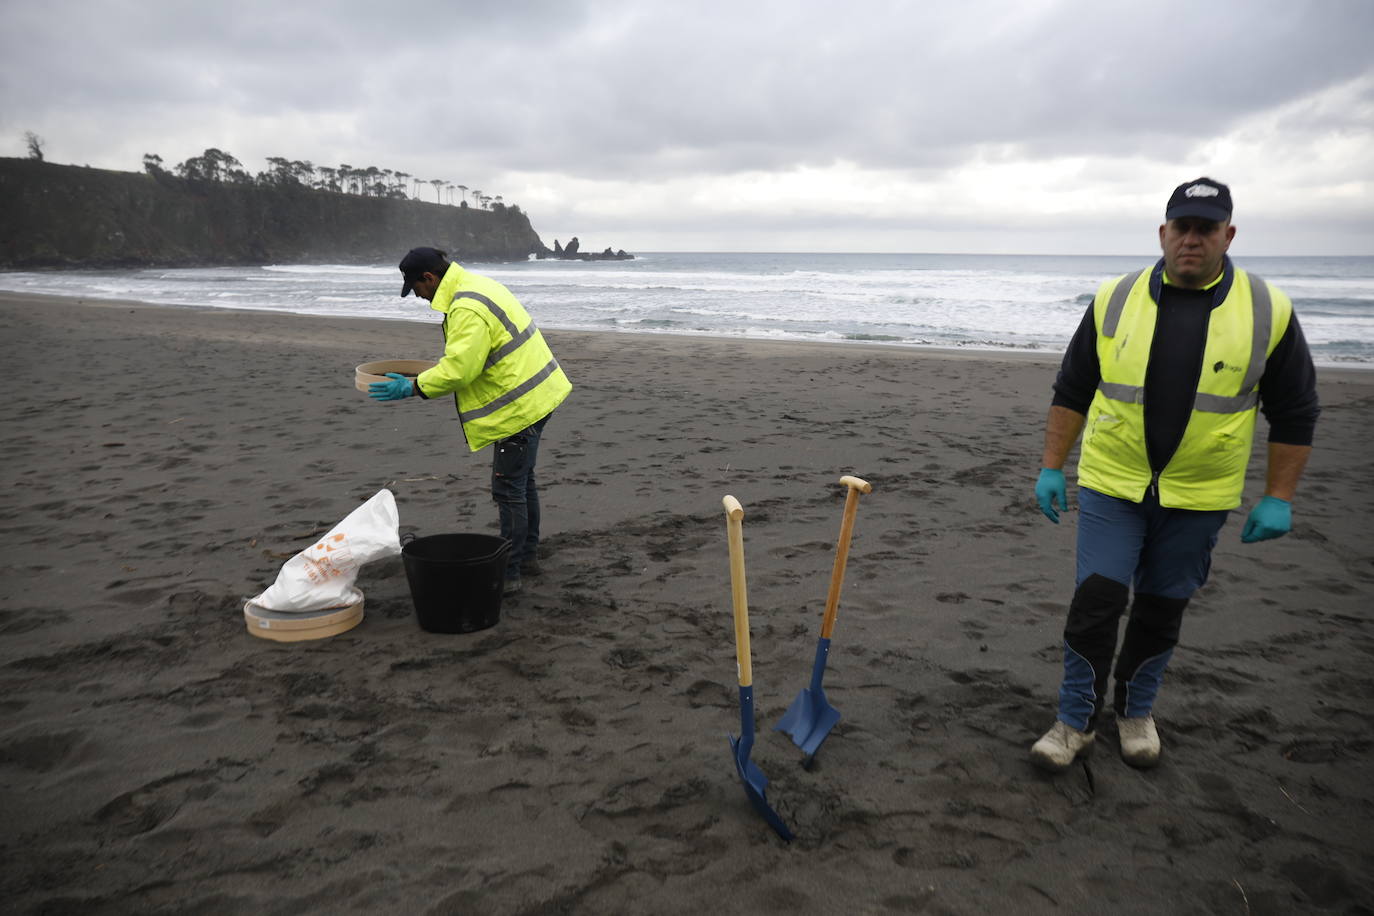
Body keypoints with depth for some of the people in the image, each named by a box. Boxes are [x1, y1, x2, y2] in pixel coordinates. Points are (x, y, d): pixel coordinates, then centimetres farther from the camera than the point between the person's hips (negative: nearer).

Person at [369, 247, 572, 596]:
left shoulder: (467, 308, -23)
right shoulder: (475, 284, 12)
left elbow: (459, 368, -27)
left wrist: (412, 387, -18)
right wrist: (445, 366, 20)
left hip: (520, 403, -11)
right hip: (533, 393, 11)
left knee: (509, 488, -5)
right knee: (522, 481, 21)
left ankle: (509, 573, 3)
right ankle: (527, 556, 34)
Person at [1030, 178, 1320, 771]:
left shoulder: (1267, 310, -3)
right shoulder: (1114, 300, -1)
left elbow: (1295, 414, 3)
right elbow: (1071, 391, 5)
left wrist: (1278, 498, -1)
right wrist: (1051, 468, 2)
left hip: (1197, 496, 0)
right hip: (1111, 485, 0)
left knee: (1161, 610, 13)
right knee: (1096, 601, -4)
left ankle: (1136, 712, 34)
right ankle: (1076, 721, 13)